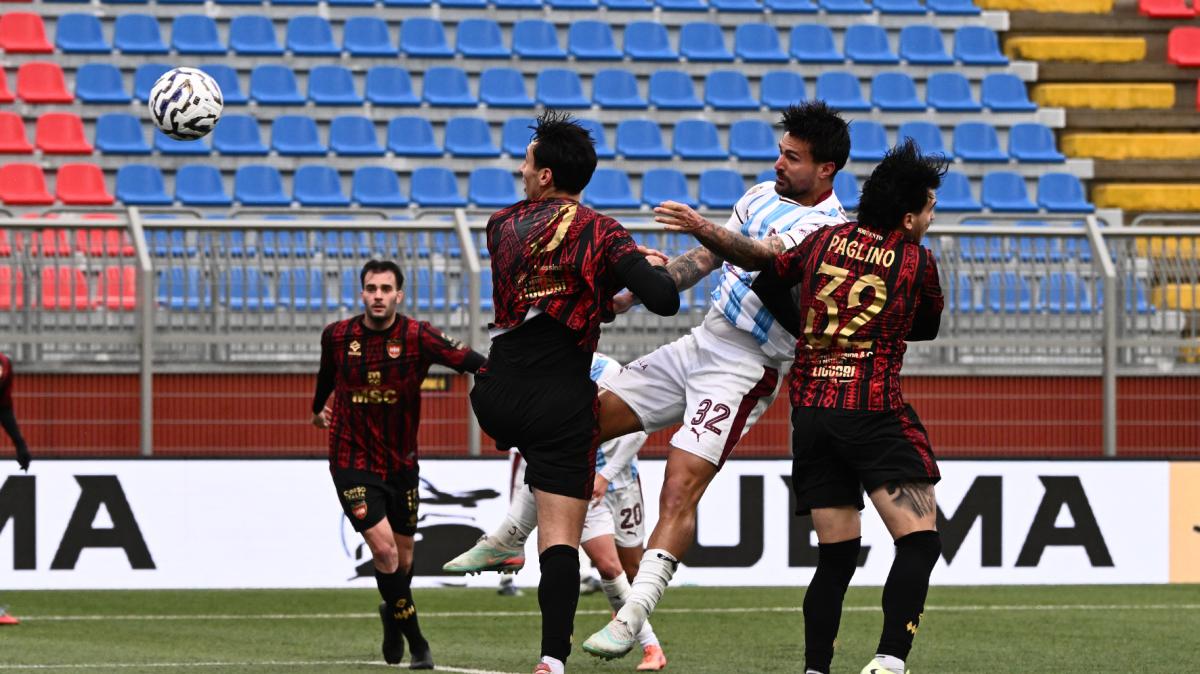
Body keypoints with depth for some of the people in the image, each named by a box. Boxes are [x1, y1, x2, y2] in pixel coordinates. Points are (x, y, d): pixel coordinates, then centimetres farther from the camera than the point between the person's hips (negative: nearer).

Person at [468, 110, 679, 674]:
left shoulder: (502, 225, 6)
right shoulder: (601, 233, -6)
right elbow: (664, 300, -14)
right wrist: (651, 268, 9)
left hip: (495, 398, 3)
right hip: (561, 404, -3)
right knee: (561, 536, -5)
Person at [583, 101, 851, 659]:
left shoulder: (827, 228, -15)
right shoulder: (763, 195, 11)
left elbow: (759, 256, -33)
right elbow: (705, 260, 22)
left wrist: (706, 229, -51)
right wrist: (633, 294, 17)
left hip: (743, 371, -8)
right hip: (700, 342, 8)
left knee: (681, 487, -22)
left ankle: (632, 618, -27)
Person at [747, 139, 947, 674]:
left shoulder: (826, 240, 10)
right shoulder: (917, 261, 0)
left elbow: (767, 284, 23)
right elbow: (928, 328, 18)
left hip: (810, 409, 5)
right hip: (872, 410, -5)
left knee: (836, 555, 12)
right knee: (919, 540, -7)